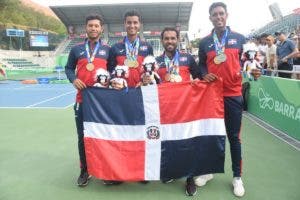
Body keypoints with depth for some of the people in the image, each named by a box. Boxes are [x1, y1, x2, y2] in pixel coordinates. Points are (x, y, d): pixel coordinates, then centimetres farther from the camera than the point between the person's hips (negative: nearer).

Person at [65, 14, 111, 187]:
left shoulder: (108, 49, 6)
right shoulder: (77, 49, 9)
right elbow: (69, 68, 15)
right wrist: (74, 79, -6)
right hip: (82, 98, 1)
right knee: (82, 135, 7)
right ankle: (85, 170, 22)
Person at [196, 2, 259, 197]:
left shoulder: (239, 38, 4)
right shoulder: (204, 42, 6)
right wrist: (204, 75, -9)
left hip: (233, 95, -1)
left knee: (234, 136, 7)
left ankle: (237, 177, 22)